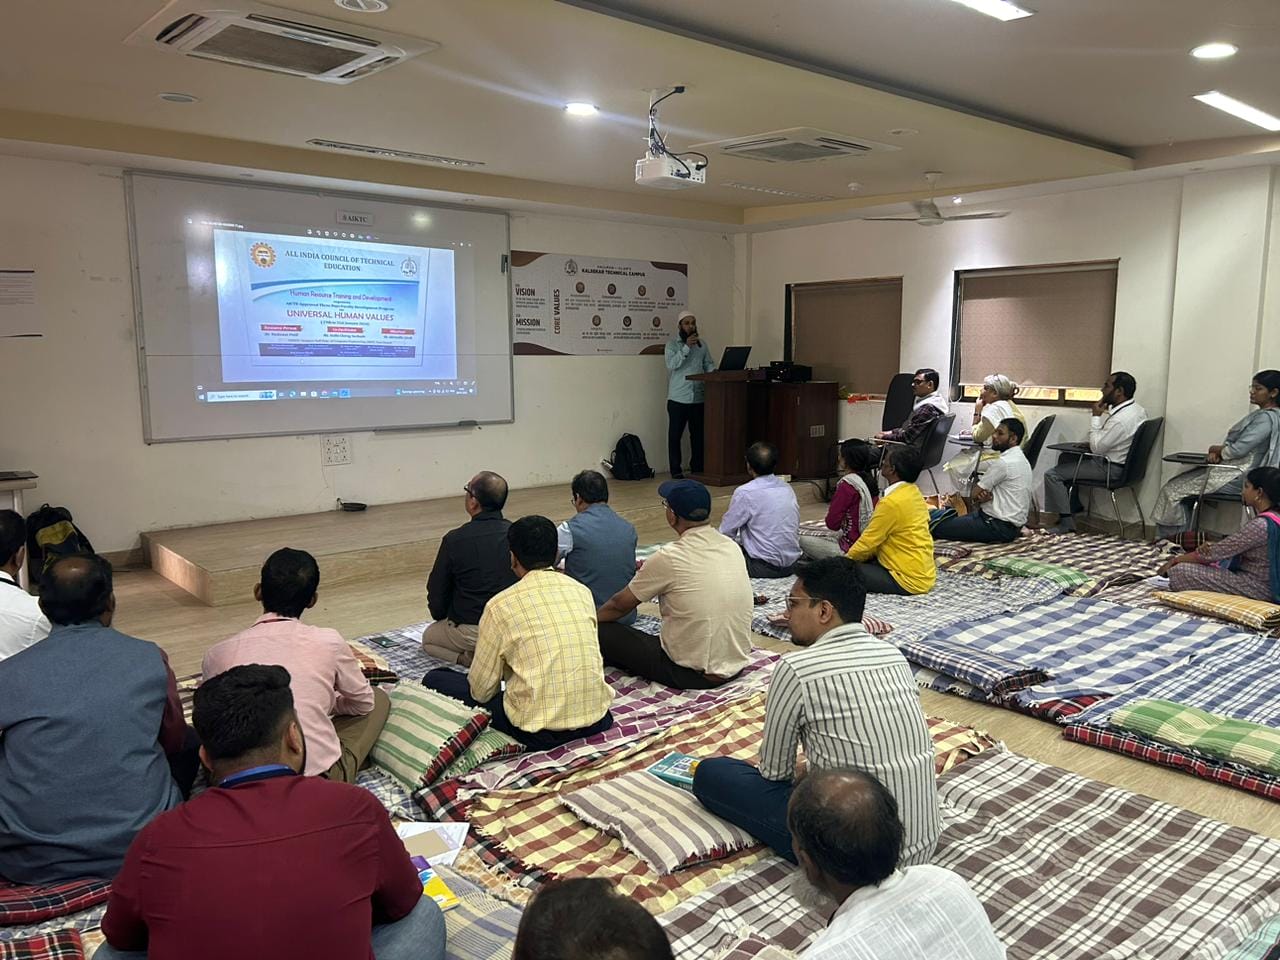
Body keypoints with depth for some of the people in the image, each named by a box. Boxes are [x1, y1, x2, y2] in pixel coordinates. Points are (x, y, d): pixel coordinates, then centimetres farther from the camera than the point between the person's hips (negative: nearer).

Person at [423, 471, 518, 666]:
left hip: (470, 632, -4)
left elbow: (436, 592, -3)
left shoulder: (455, 540, -16)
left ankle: (469, 657, 0)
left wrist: (441, 617, 18)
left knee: (428, 638, 28)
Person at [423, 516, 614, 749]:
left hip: (540, 730, -5)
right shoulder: (582, 591, 5)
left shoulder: (501, 606, -9)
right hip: (596, 719, 5)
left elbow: (482, 690, -3)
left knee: (434, 680, 9)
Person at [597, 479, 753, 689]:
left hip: (693, 675, -7)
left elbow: (620, 605, -2)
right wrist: (650, 572, 28)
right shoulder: (732, 547, -1)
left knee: (603, 632, 3)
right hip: (737, 666, 7)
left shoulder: (668, 558, -18)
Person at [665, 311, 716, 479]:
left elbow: (709, 364, 10)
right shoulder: (672, 343, -1)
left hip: (698, 398, 4)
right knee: (675, 435, -1)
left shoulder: (702, 343, 11)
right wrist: (687, 347, -20)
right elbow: (671, 364, -15)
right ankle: (676, 471, 5)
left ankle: (697, 468, 16)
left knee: (698, 435, 7)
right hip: (678, 398, -4)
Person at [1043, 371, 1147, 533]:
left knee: (1052, 475, -11)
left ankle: (1067, 522, -2)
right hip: (1113, 458, 11)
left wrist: (1096, 416, -17)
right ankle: (1074, 506, 30)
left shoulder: (1121, 419, -30)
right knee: (1066, 457, 26)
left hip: (1109, 468, -11)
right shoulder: (1135, 408, 2)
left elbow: (1097, 448, -21)